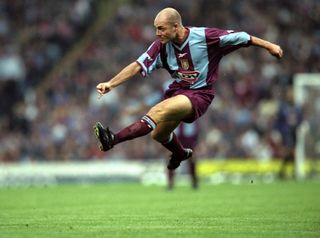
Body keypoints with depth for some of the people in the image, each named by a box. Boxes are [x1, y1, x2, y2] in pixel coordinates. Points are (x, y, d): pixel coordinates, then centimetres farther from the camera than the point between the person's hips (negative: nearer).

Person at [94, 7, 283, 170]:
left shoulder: (205, 36, -17)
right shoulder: (162, 46, -6)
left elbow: (241, 38, -8)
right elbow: (138, 66, -9)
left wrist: (269, 46, -2)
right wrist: (111, 84, -20)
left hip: (200, 94, -6)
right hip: (177, 91, 6)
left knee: (161, 110, -31)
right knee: (159, 134, 14)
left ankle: (114, 140, -41)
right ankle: (181, 154, 50)